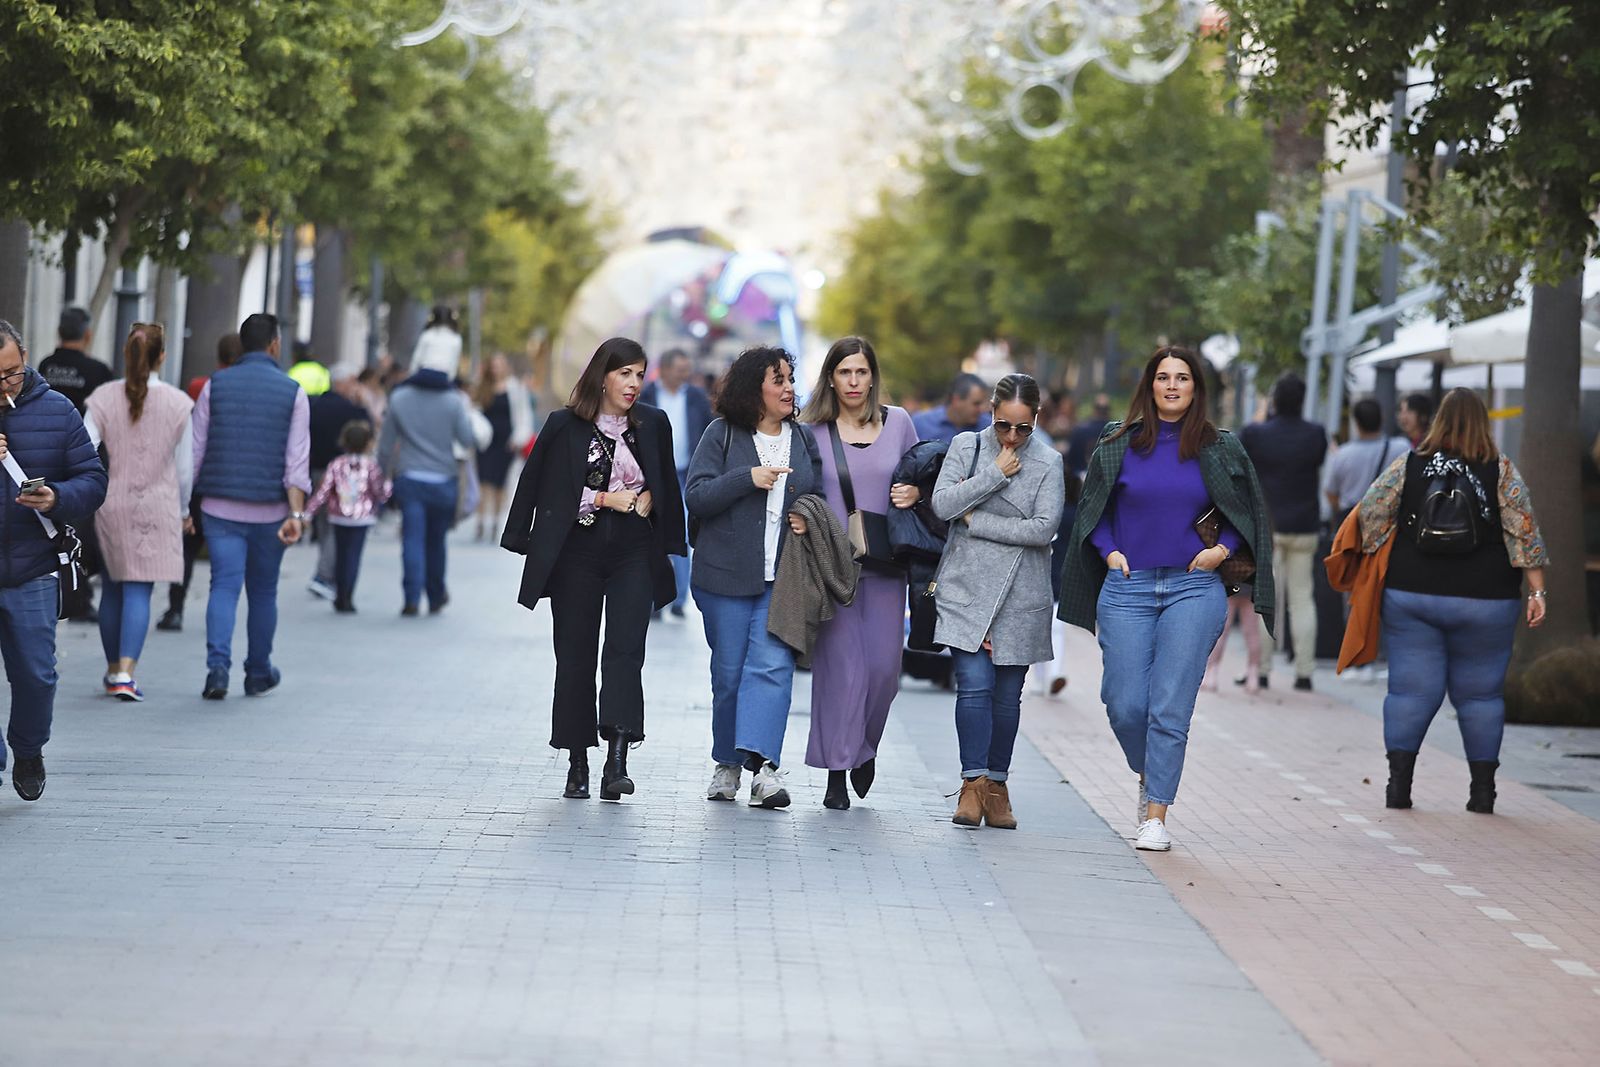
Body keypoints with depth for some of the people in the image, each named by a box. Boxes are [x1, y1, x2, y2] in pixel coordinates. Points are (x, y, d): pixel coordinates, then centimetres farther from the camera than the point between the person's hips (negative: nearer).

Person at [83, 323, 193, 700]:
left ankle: (113, 670, 26)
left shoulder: (104, 398, -4)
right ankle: (125, 673, -14)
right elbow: (185, 467, 1)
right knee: (139, 590, -3)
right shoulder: (178, 404, -5)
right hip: (158, 506, -2)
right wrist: (183, 510, 14)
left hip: (111, 504, 2)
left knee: (113, 587, 16)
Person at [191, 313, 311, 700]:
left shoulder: (215, 386, 2)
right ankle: (259, 672, 24)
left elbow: (195, 451, 2)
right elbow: (297, 460, -9)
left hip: (220, 508, 0)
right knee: (263, 591, 14)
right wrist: (296, 513, -13)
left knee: (224, 586, -3)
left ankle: (218, 666, -22)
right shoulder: (292, 392, -1)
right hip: (269, 510, 0)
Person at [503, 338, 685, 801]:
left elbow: (665, 486, 20)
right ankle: (578, 765, 9)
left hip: (633, 554, 1)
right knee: (576, 655, 3)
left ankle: (617, 759, -20)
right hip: (578, 551, -1)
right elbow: (542, 488, -2)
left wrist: (645, 499, -2)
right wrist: (608, 498, -7)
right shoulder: (565, 426, -1)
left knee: (625, 650, -13)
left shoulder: (652, 425, 8)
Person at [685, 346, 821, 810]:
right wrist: (747, 478, -15)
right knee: (729, 671, 4)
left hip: (784, 577, 1)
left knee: (772, 663, -14)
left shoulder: (805, 441, 13)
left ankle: (763, 764, -23)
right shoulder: (722, 435, 3)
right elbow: (697, 497, -4)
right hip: (726, 576, -1)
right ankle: (727, 764, 19)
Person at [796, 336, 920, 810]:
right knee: (841, 666, -6)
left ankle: (864, 747, 26)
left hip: (884, 562, 2)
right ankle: (836, 773, 2)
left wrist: (915, 493, -4)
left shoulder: (898, 422, 7)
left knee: (883, 665, -1)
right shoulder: (812, 431, 2)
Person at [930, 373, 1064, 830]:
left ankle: (996, 785, 14)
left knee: (1007, 694, 4)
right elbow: (942, 505, -7)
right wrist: (996, 473, -11)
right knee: (974, 684, -13)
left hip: (1021, 595, 1)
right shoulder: (966, 446, 5)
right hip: (967, 587, 0)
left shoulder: (1048, 463, 2)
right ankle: (973, 784, -10)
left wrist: (976, 521, -8)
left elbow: (1044, 528, -9)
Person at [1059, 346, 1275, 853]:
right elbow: (1092, 507, 14)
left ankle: (1156, 815, -2)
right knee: (1125, 705, -2)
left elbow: (1247, 512, 13)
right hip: (1128, 587, 1)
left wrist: (1222, 550, -2)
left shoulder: (1220, 449, 4)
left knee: (1170, 708, -7)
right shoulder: (1120, 443, 5)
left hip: (1193, 588, -1)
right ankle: (1149, 776, 28)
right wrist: (1110, 552, 0)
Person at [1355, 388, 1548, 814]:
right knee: (1479, 692, 8)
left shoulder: (1408, 466, 1)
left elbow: (1370, 516, 0)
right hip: (1484, 603, -1)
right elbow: (1524, 533, -6)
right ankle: (1483, 789, 8)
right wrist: (1536, 591, -3)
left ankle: (1399, 783, -2)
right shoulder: (1502, 472, -2)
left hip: (1410, 596, 1)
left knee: (1411, 688, 4)